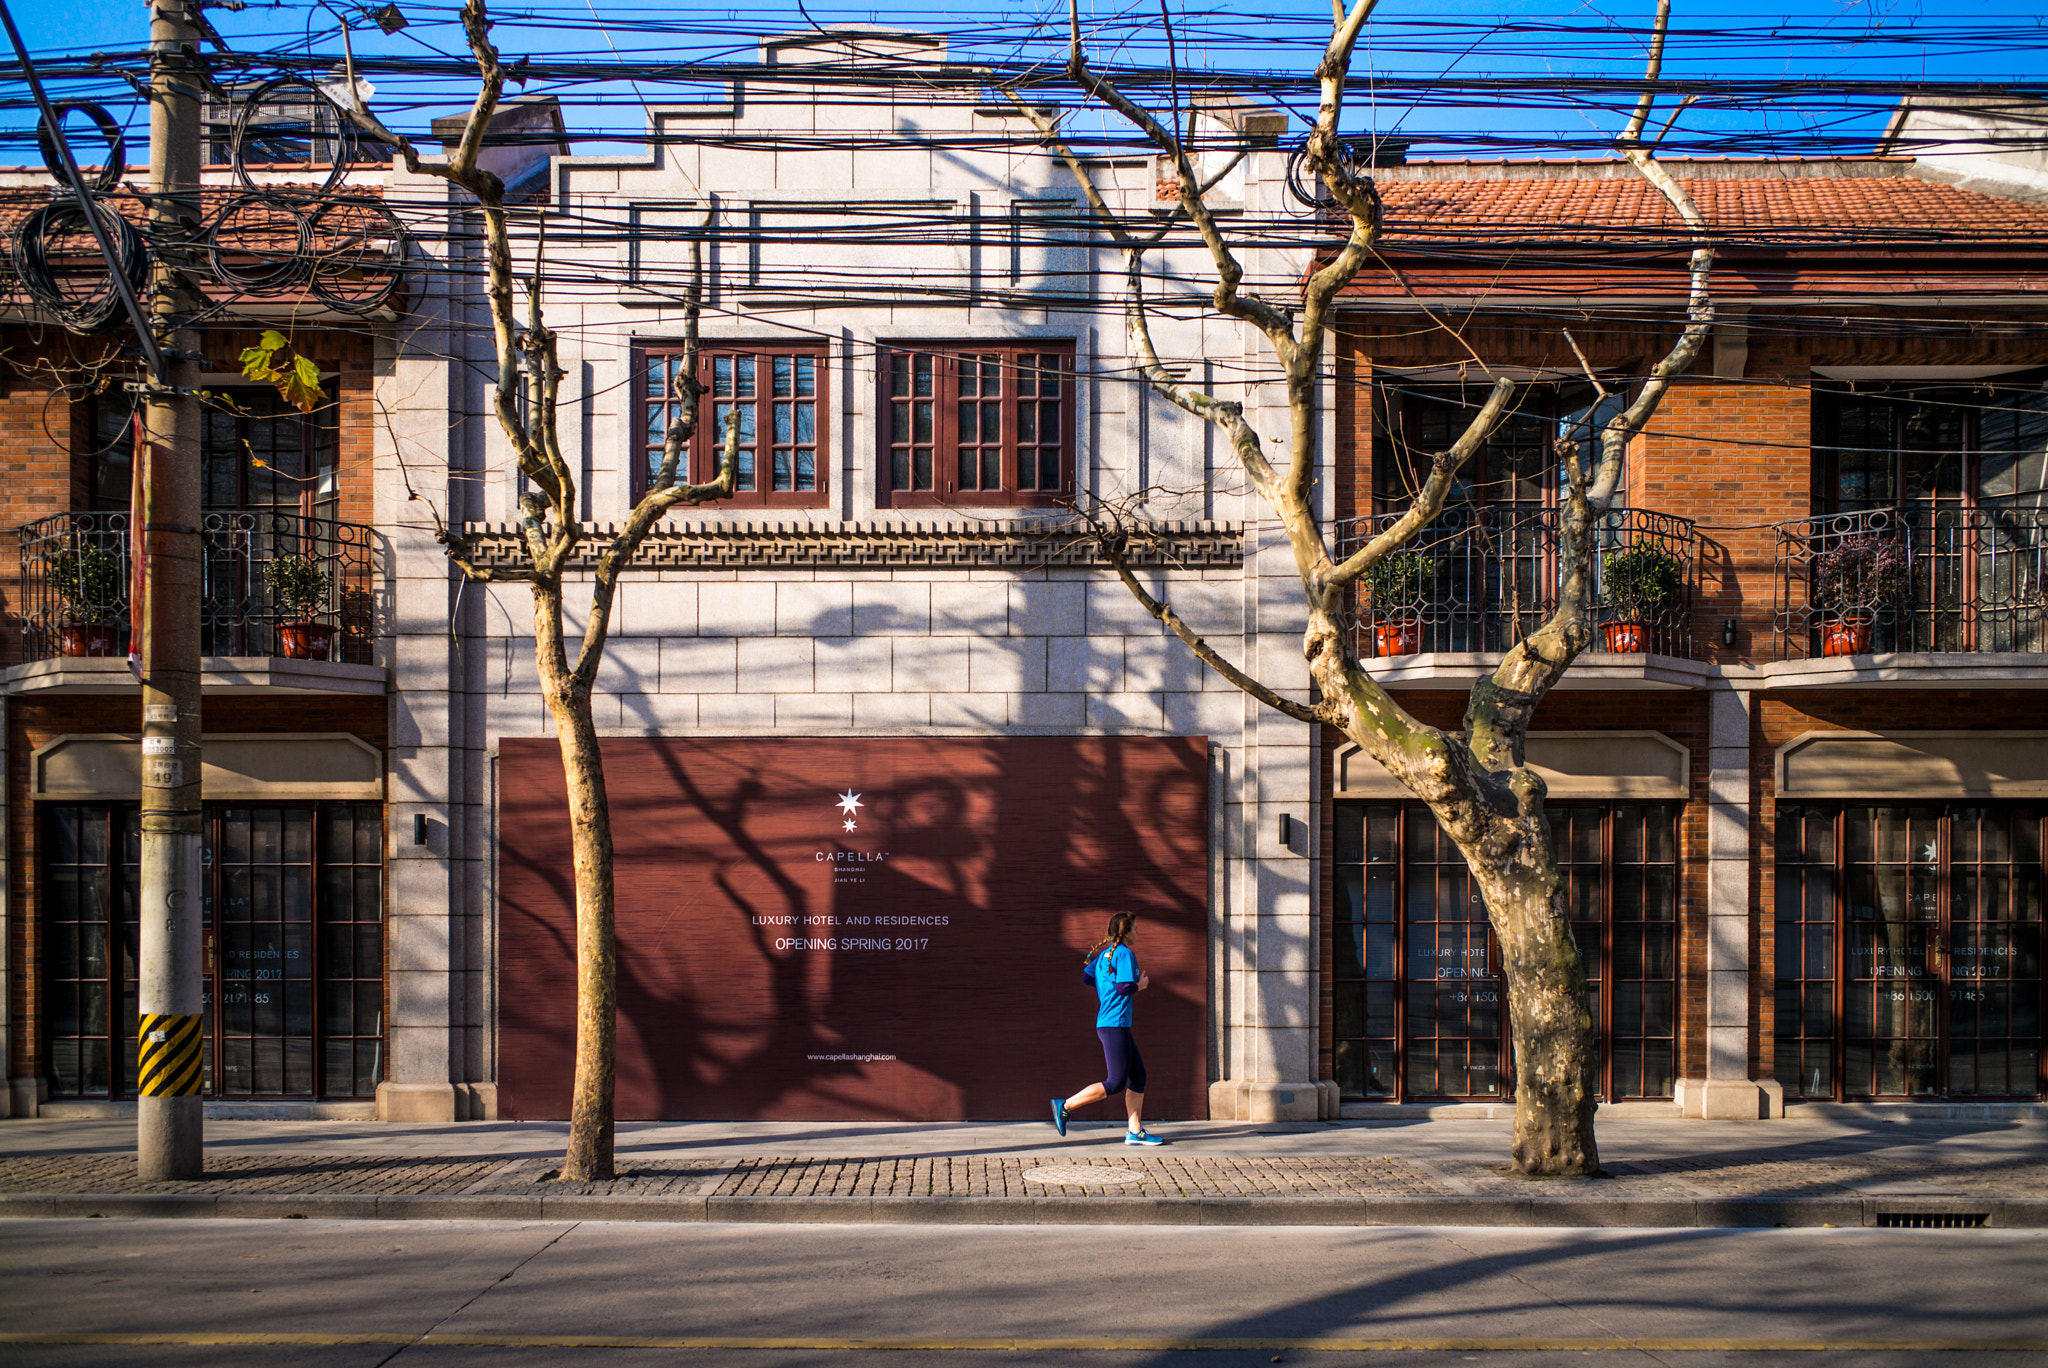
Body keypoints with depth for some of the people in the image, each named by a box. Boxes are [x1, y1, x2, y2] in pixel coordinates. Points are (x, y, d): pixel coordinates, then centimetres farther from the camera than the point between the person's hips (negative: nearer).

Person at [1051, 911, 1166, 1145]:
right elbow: (1124, 988, -21)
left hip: (1110, 1024, 10)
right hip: (1115, 1025, -10)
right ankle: (1065, 1106, -6)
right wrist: (1140, 985, -3)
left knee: (1138, 1075, 12)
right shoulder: (1125, 953, -12)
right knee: (1115, 1083, -8)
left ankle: (1135, 1131, 13)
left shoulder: (1104, 954, 14)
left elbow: (1084, 977, 14)